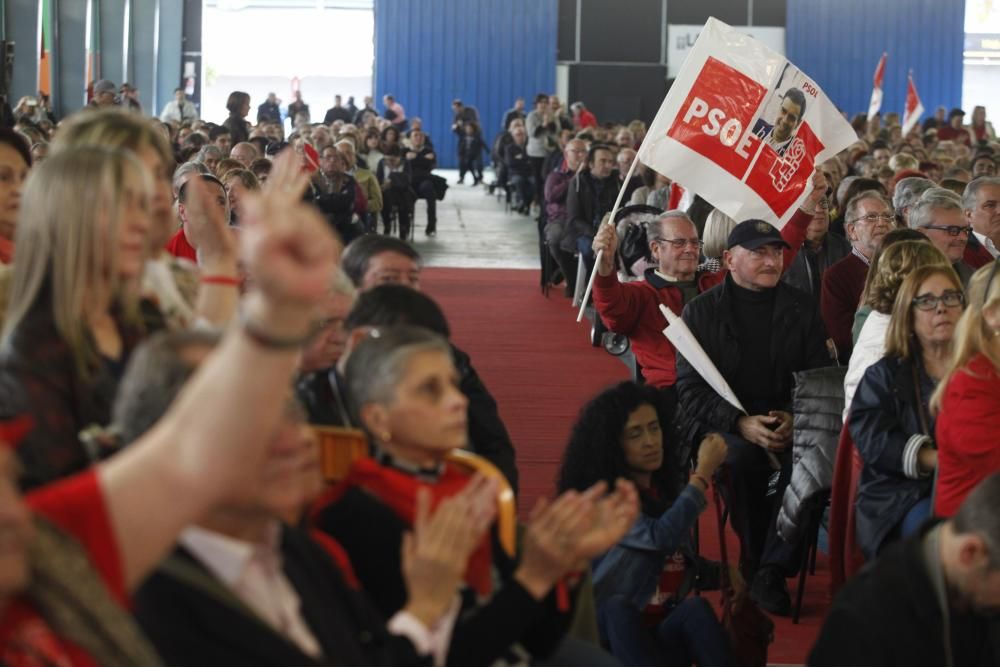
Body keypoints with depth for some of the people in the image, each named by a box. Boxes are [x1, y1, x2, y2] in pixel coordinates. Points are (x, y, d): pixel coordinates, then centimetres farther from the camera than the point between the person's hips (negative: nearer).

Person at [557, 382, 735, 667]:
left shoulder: (667, 484, 11)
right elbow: (661, 537, -27)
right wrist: (703, 473, -19)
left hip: (669, 629, 5)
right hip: (619, 633, -5)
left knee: (695, 609, -28)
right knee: (617, 608, -38)